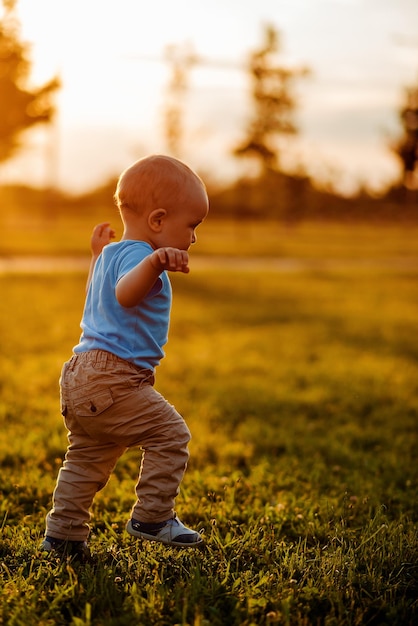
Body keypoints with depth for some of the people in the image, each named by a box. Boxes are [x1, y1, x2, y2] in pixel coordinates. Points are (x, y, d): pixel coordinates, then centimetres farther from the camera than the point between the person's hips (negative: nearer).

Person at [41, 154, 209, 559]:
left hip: (80, 374, 10)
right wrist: (153, 263, -53)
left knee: (86, 457, 18)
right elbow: (125, 293, -36)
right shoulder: (136, 255, -12)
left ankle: (62, 534, 21)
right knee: (170, 434, -6)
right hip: (114, 377, -10)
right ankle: (152, 517, -1)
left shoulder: (110, 254, 20)